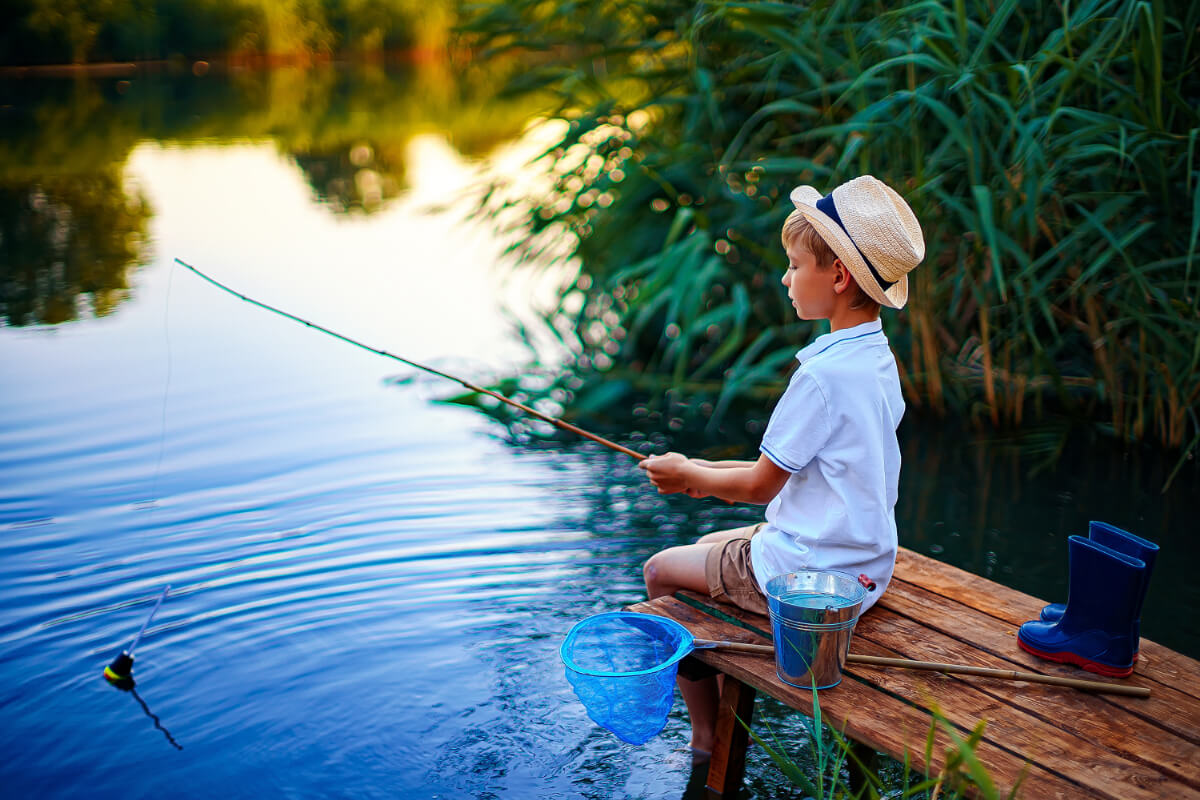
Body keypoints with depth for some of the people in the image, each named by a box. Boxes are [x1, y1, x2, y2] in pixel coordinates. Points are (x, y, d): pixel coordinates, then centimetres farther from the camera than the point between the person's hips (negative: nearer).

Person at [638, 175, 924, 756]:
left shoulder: (823, 374, -25)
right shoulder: (878, 358, 3)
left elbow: (761, 487, -15)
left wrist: (689, 475, 1)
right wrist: (713, 473, 12)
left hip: (810, 577, -9)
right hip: (866, 566, 9)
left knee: (661, 571, 7)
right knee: (712, 545, 27)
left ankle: (708, 737, 14)